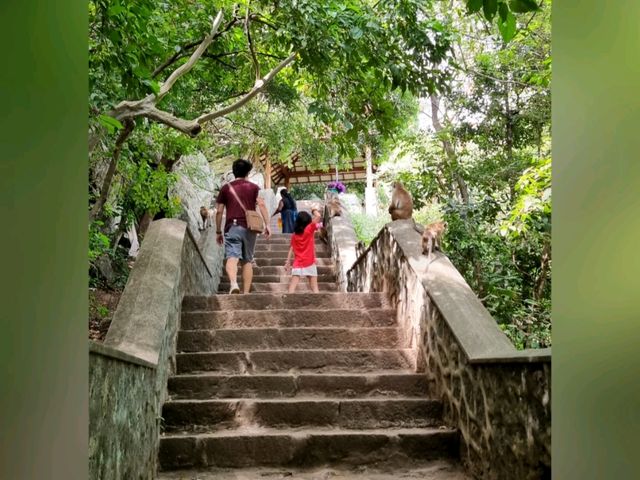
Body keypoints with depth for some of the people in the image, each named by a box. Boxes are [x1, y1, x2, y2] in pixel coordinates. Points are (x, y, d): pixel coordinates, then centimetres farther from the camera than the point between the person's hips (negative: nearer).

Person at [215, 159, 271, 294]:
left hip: (232, 227, -1)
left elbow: (219, 211, 9)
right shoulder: (254, 187, 11)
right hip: (249, 228, 1)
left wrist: (218, 232, 16)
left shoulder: (226, 188, 13)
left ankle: (233, 283, -38)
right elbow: (261, 204, -5)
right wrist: (267, 225, -7)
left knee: (232, 257, -11)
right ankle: (246, 293, 8)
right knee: (247, 260, 10)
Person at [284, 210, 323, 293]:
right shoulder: (309, 230, -6)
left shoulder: (294, 235, 7)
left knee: (293, 285, -3)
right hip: (309, 263, -3)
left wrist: (288, 262, 11)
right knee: (314, 286, 5)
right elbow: (318, 217, -14)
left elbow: (291, 249, 7)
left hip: (297, 264, 3)